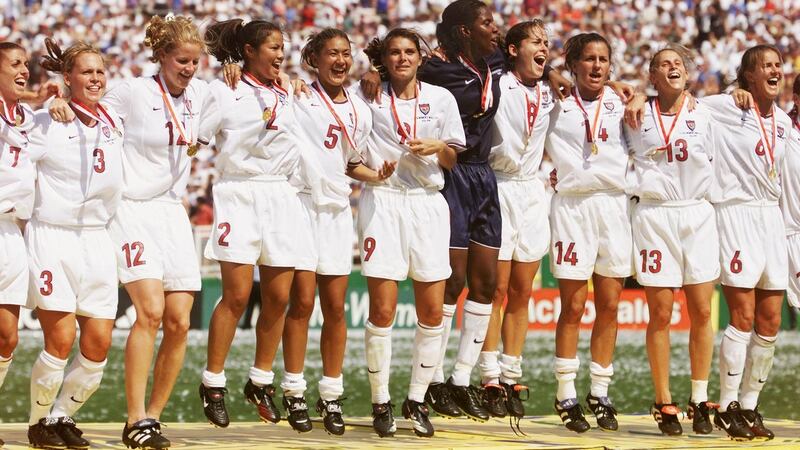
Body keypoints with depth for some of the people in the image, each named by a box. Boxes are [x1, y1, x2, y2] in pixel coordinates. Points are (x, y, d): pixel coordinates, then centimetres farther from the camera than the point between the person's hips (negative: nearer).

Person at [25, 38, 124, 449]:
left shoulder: (115, 121, 9)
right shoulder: (48, 123, -8)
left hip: (97, 239, 5)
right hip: (52, 236, -5)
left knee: (99, 343, -2)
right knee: (60, 339, -12)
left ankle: (63, 416, 17)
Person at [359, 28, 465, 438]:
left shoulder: (440, 98, 9)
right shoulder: (370, 96, 4)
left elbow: (452, 159, 14)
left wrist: (438, 148, -5)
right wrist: (365, 170, -6)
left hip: (428, 203, 2)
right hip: (382, 201, -2)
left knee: (432, 312, -1)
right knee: (382, 310, -7)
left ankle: (417, 400, 11)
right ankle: (381, 403, 2)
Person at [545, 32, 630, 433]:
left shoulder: (621, 104, 11)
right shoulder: (556, 104, 6)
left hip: (614, 204, 2)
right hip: (572, 205, -2)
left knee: (608, 306, 4)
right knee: (573, 306, -2)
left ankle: (600, 394, 13)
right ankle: (566, 396, 5)